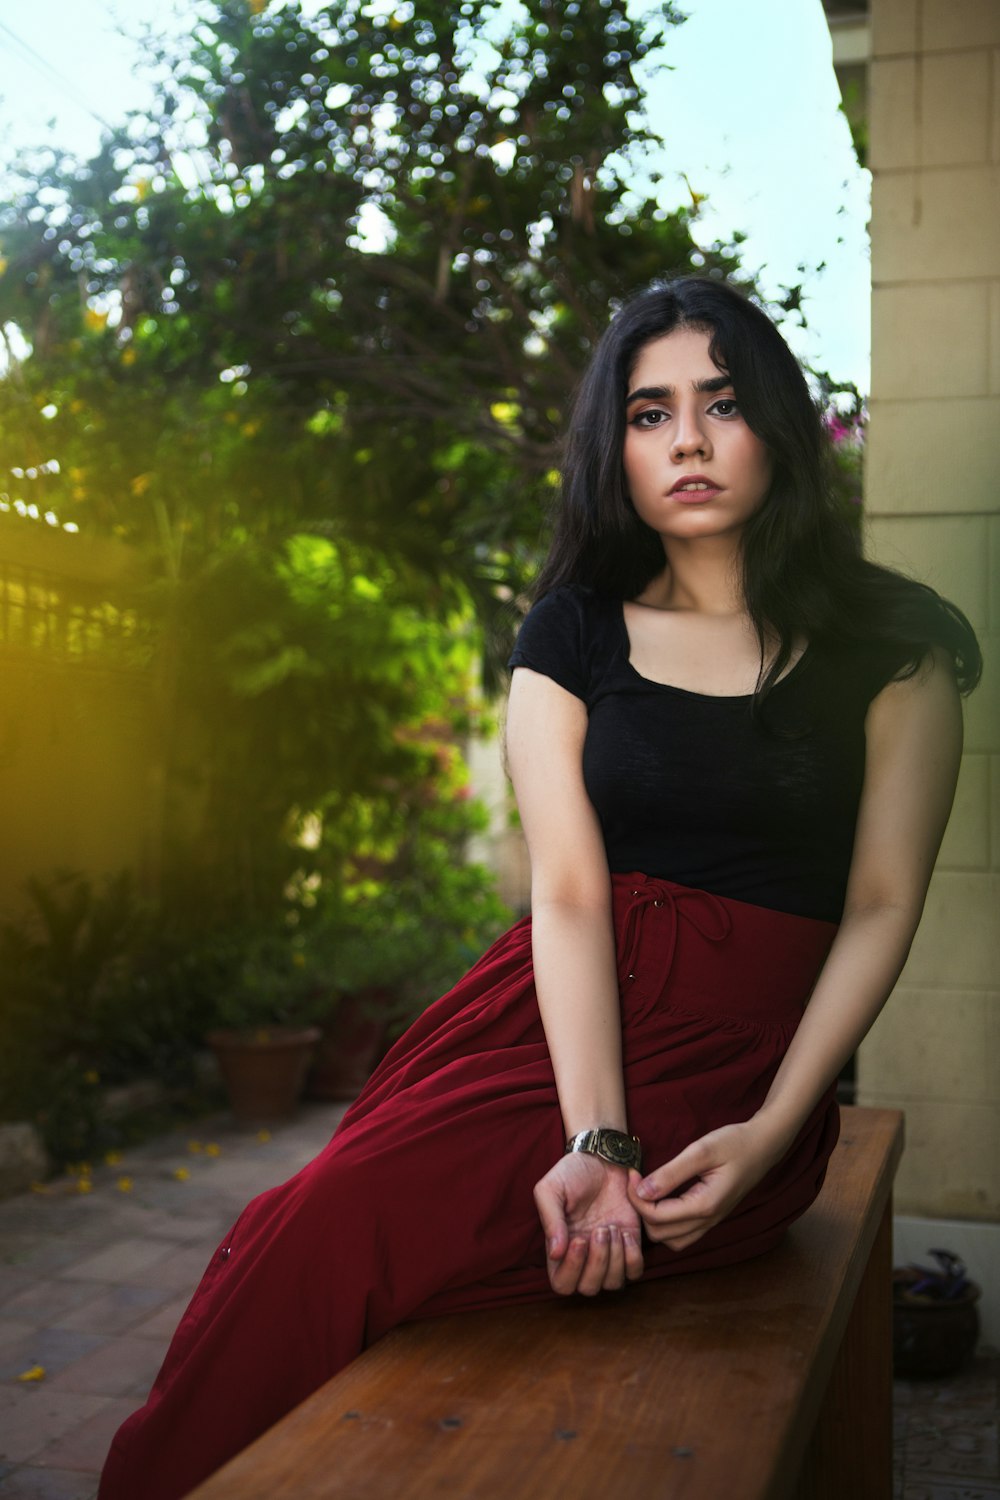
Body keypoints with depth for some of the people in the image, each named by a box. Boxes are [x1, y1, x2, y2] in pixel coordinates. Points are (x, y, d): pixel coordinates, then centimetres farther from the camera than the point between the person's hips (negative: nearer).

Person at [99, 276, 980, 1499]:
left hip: (740, 1050, -3)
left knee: (346, 1222, -23)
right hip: (559, 1006, 3)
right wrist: (596, 1140, -17)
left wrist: (771, 1133, -12)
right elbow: (569, 892, -3)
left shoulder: (889, 643, 3)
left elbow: (881, 908, 0)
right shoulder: (572, 634, 8)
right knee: (315, 1218, -23)